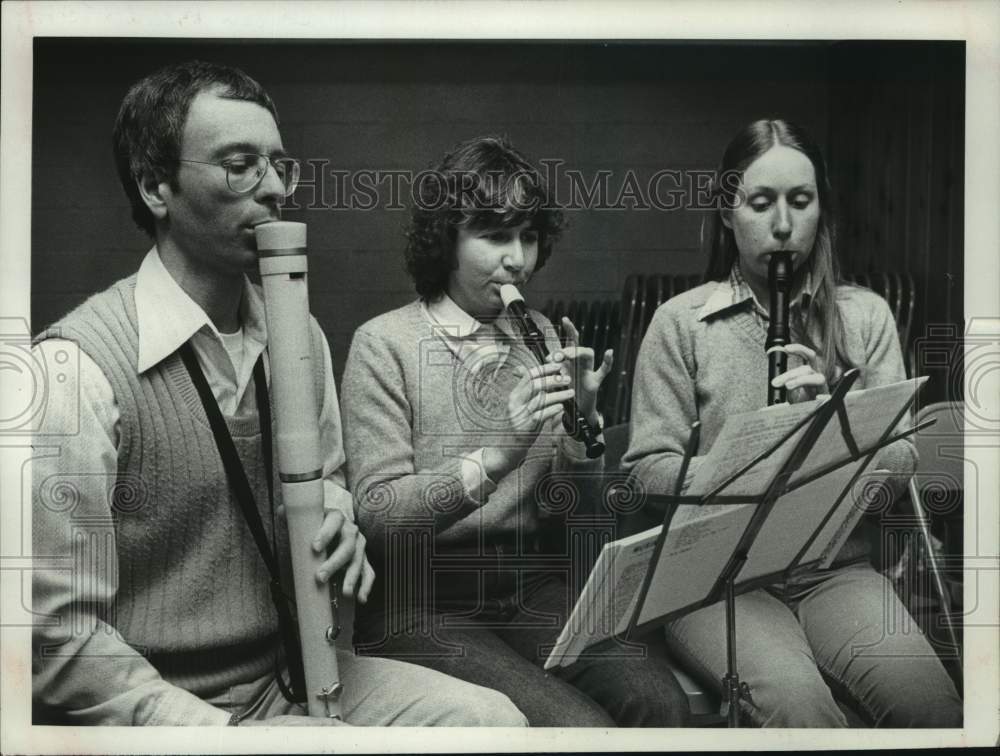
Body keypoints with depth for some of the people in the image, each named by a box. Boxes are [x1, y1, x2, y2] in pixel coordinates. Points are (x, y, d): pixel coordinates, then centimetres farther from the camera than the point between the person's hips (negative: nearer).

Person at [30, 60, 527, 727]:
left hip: (293, 674, 7)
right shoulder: (79, 366, -19)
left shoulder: (300, 336, 3)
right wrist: (224, 733, -22)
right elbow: (60, 639, -18)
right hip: (165, 706, -6)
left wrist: (336, 514, -5)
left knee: (492, 718, -10)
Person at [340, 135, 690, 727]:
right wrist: (496, 458, -28)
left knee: (659, 700, -20)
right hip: (425, 606, -4)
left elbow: (571, 500, 8)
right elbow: (379, 514, -14)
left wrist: (584, 420, -12)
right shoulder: (384, 344, -5)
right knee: (580, 726, -25)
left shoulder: (540, 338, 9)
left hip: (535, 588, 5)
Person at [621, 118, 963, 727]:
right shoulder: (680, 322, 2)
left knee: (929, 702, -26)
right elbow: (648, 466, -3)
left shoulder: (866, 316, 9)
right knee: (796, 701, -31)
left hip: (837, 568, 2)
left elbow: (900, 464, 4)